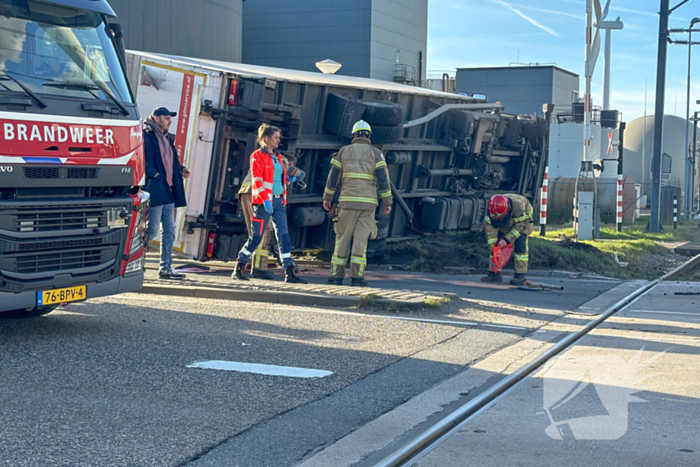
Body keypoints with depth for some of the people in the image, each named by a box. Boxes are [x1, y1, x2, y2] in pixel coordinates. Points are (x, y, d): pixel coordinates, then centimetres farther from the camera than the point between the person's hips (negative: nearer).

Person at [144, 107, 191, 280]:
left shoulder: (167, 138, 20)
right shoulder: (146, 136, -7)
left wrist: (181, 170, 9)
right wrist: (154, 174, -22)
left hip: (168, 190, 9)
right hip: (155, 189, -9)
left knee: (169, 230, 8)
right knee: (153, 228, -8)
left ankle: (166, 267, 13)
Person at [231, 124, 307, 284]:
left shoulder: (277, 157, 16)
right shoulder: (257, 156, -5)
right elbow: (257, 180, -13)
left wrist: (283, 200, 13)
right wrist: (265, 200, -21)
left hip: (278, 201, 7)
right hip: (264, 202, -6)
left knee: (283, 235, -2)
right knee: (256, 237, -2)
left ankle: (289, 273, -5)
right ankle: (238, 269, 11)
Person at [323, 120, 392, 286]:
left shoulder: (344, 151, 8)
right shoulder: (376, 153, 4)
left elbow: (333, 176, 7)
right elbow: (383, 178, -2)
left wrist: (327, 197, 15)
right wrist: (387, 202, 3)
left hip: (347, 202, 1)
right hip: (368, 203, -1)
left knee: (342, 238, 6)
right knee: (361, 239, -2)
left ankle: (336, 275, 5)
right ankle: (357, 276, -9)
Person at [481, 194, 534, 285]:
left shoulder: (517, 206, -43)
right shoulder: (491, 209, -30)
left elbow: (519, 227, -34)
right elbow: (491, 230, -24)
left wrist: (506, 239, -39)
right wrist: (493, 247, -31)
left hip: (522, 221, -4)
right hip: (506, 224, 4)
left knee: (519, 244, -22)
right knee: (495, 245, -8)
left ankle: (520, 276, -20)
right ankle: (494, 273, -2)